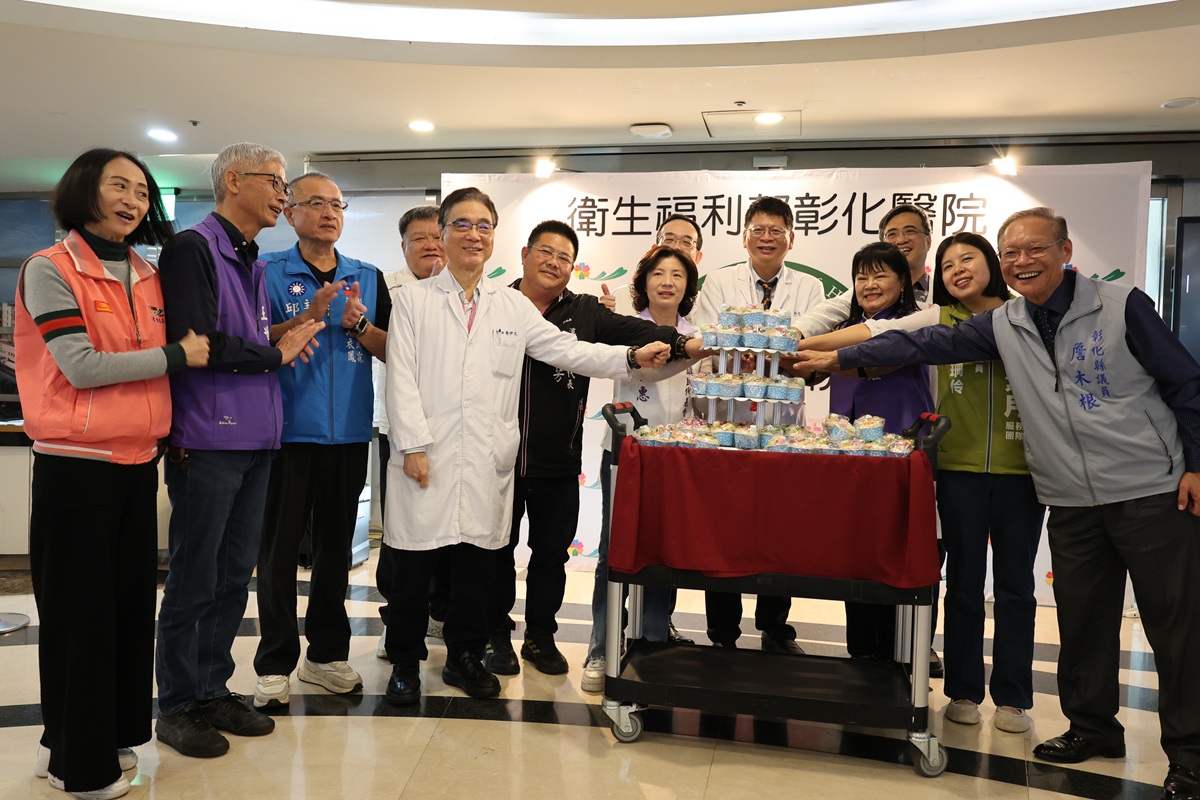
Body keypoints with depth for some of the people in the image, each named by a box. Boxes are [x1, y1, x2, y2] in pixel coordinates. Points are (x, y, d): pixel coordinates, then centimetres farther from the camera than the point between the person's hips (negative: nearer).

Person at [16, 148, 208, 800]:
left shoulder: (147, 277, 12)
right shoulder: (50, 270, -7)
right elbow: (81, 367, -17)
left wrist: (168, 430, 9)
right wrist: (176, 355, -12)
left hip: (139, 462, 6)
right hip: (76, 467, -6)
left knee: (130, 601, 13)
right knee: (80, 611, 4)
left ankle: (111, 737, 29)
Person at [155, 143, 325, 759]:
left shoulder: (252, 262, 17)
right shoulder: (192, 248, -9)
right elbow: (197, 343, -19)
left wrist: (285, 336, 1)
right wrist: (276, 352, -8)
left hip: (255, 441, 8)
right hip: (207, 442, -8)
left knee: (234, 576, 14)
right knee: (194, 581, 2)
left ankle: (213, 690, 27)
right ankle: (178, 706, 17)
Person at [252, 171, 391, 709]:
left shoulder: (369, 277, 11)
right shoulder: (268, 271, 1)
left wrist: (359, 325, -10)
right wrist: (308, 317, -19)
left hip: (349, 435, 3)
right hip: (288, 432, -3)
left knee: (335, 548, 12)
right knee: (279, 550, 3)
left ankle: (326, 653, 25)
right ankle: (275, 664, 15)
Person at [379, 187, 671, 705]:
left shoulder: (512, 305, 13)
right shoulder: (413, 299, 5)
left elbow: (568, 350, 9)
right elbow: (402, 377, -2)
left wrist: (632, 357, -2)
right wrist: (413, 445, -11)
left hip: (488, 462, 3)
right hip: (428, 458, -2)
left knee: (477, 566, 10)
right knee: (411, 569, 4)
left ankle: (465, 657, 28)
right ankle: (405, 663, 22)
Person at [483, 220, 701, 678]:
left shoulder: (586, 313, 5)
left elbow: (636, 331, -9)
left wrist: (685, 343, -25)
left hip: (559, 463, 1)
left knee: (551, 554, 13)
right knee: (497, 551, 10)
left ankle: (541, 636, 31)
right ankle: (496, 635, 28)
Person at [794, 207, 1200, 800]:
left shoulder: (1121, 306, -6)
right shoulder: (1002, 326, 4)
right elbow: (921, 345, 3)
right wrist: (838, 357, 2)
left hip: (1152, 489, -3)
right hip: (1072, 502, 4)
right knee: (1082, 617, 11)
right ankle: (1093, 727, 30)